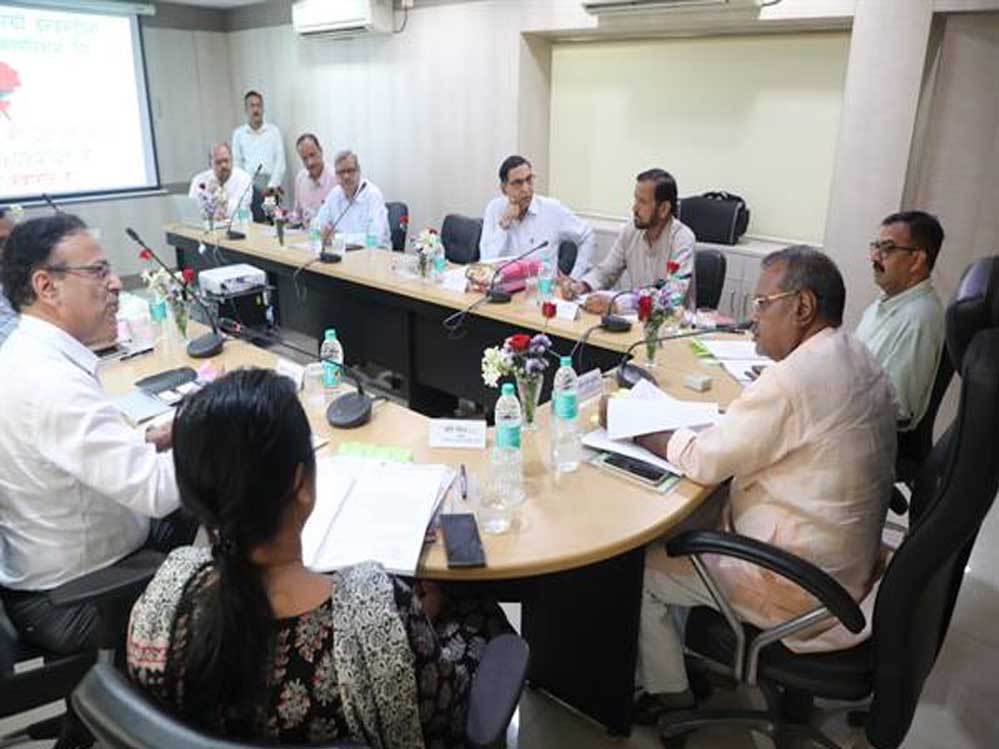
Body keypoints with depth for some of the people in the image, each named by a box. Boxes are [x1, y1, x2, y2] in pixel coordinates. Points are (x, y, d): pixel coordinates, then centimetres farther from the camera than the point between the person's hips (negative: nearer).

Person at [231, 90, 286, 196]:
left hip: (270, 185, 0)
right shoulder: (238, 133, 13)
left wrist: (272, 185, -9)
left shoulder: (273, 130, 10)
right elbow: (237, 164, 9)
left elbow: (280, 161, 3)